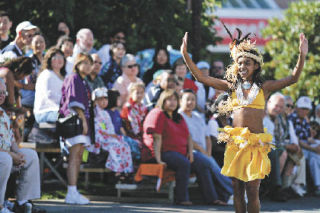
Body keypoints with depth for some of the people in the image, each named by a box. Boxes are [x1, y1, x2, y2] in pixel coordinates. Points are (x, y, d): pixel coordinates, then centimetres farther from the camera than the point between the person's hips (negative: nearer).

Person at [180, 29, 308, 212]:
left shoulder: (264, 87, 6)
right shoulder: (232, 86, 11)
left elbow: (293, 79, -3)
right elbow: (201, 77, 9)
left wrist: (302, 56, -18)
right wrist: (185, 55, 2)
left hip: (256, 142, -2)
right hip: (236, 141, 3)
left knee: (252, 190, -5)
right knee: (237, 189, 6)